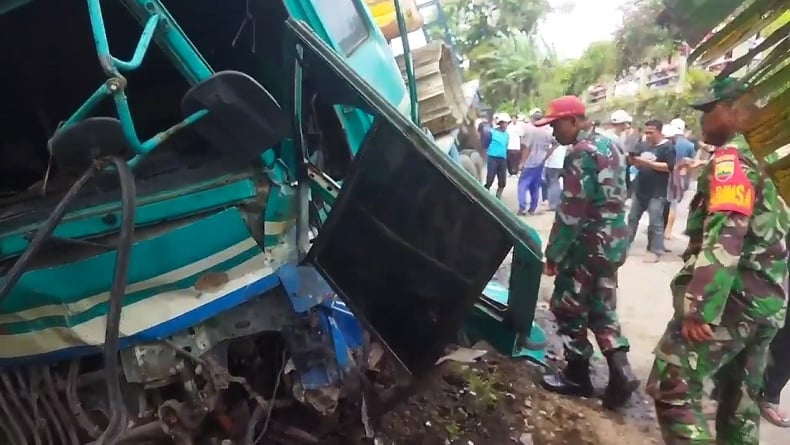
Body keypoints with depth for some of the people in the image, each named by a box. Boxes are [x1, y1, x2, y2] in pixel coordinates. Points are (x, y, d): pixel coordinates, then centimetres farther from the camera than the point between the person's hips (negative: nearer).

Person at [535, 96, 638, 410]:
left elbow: (571, 211, -22)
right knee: (602, 309, 17)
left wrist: (553, 254, -15)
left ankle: (577, 377, 17)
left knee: (569, 309, 5)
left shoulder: (581, 153, -18)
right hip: (614, 240, 10)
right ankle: (620, 373, 14)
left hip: (589, 243, -10)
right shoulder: (608, 146, 13)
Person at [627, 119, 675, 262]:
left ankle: (655, 252, 5)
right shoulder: (645, 145, 11)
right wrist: (634, 161, -5)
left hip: (657, 193, -7)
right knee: (632, 218, 13)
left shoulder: (667, 147, -8)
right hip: (640, 190, 7)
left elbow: (669, 167, -18)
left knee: (655, 223, -2)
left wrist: (647, 162, -21)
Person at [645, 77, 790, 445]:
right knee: (740, 395, 20)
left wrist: (699, 308, -27)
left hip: (734, 300, -10)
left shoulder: (729, 160, -11)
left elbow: (725, 237, -24)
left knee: (671, 387, -11)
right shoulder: (751, 160, 19)